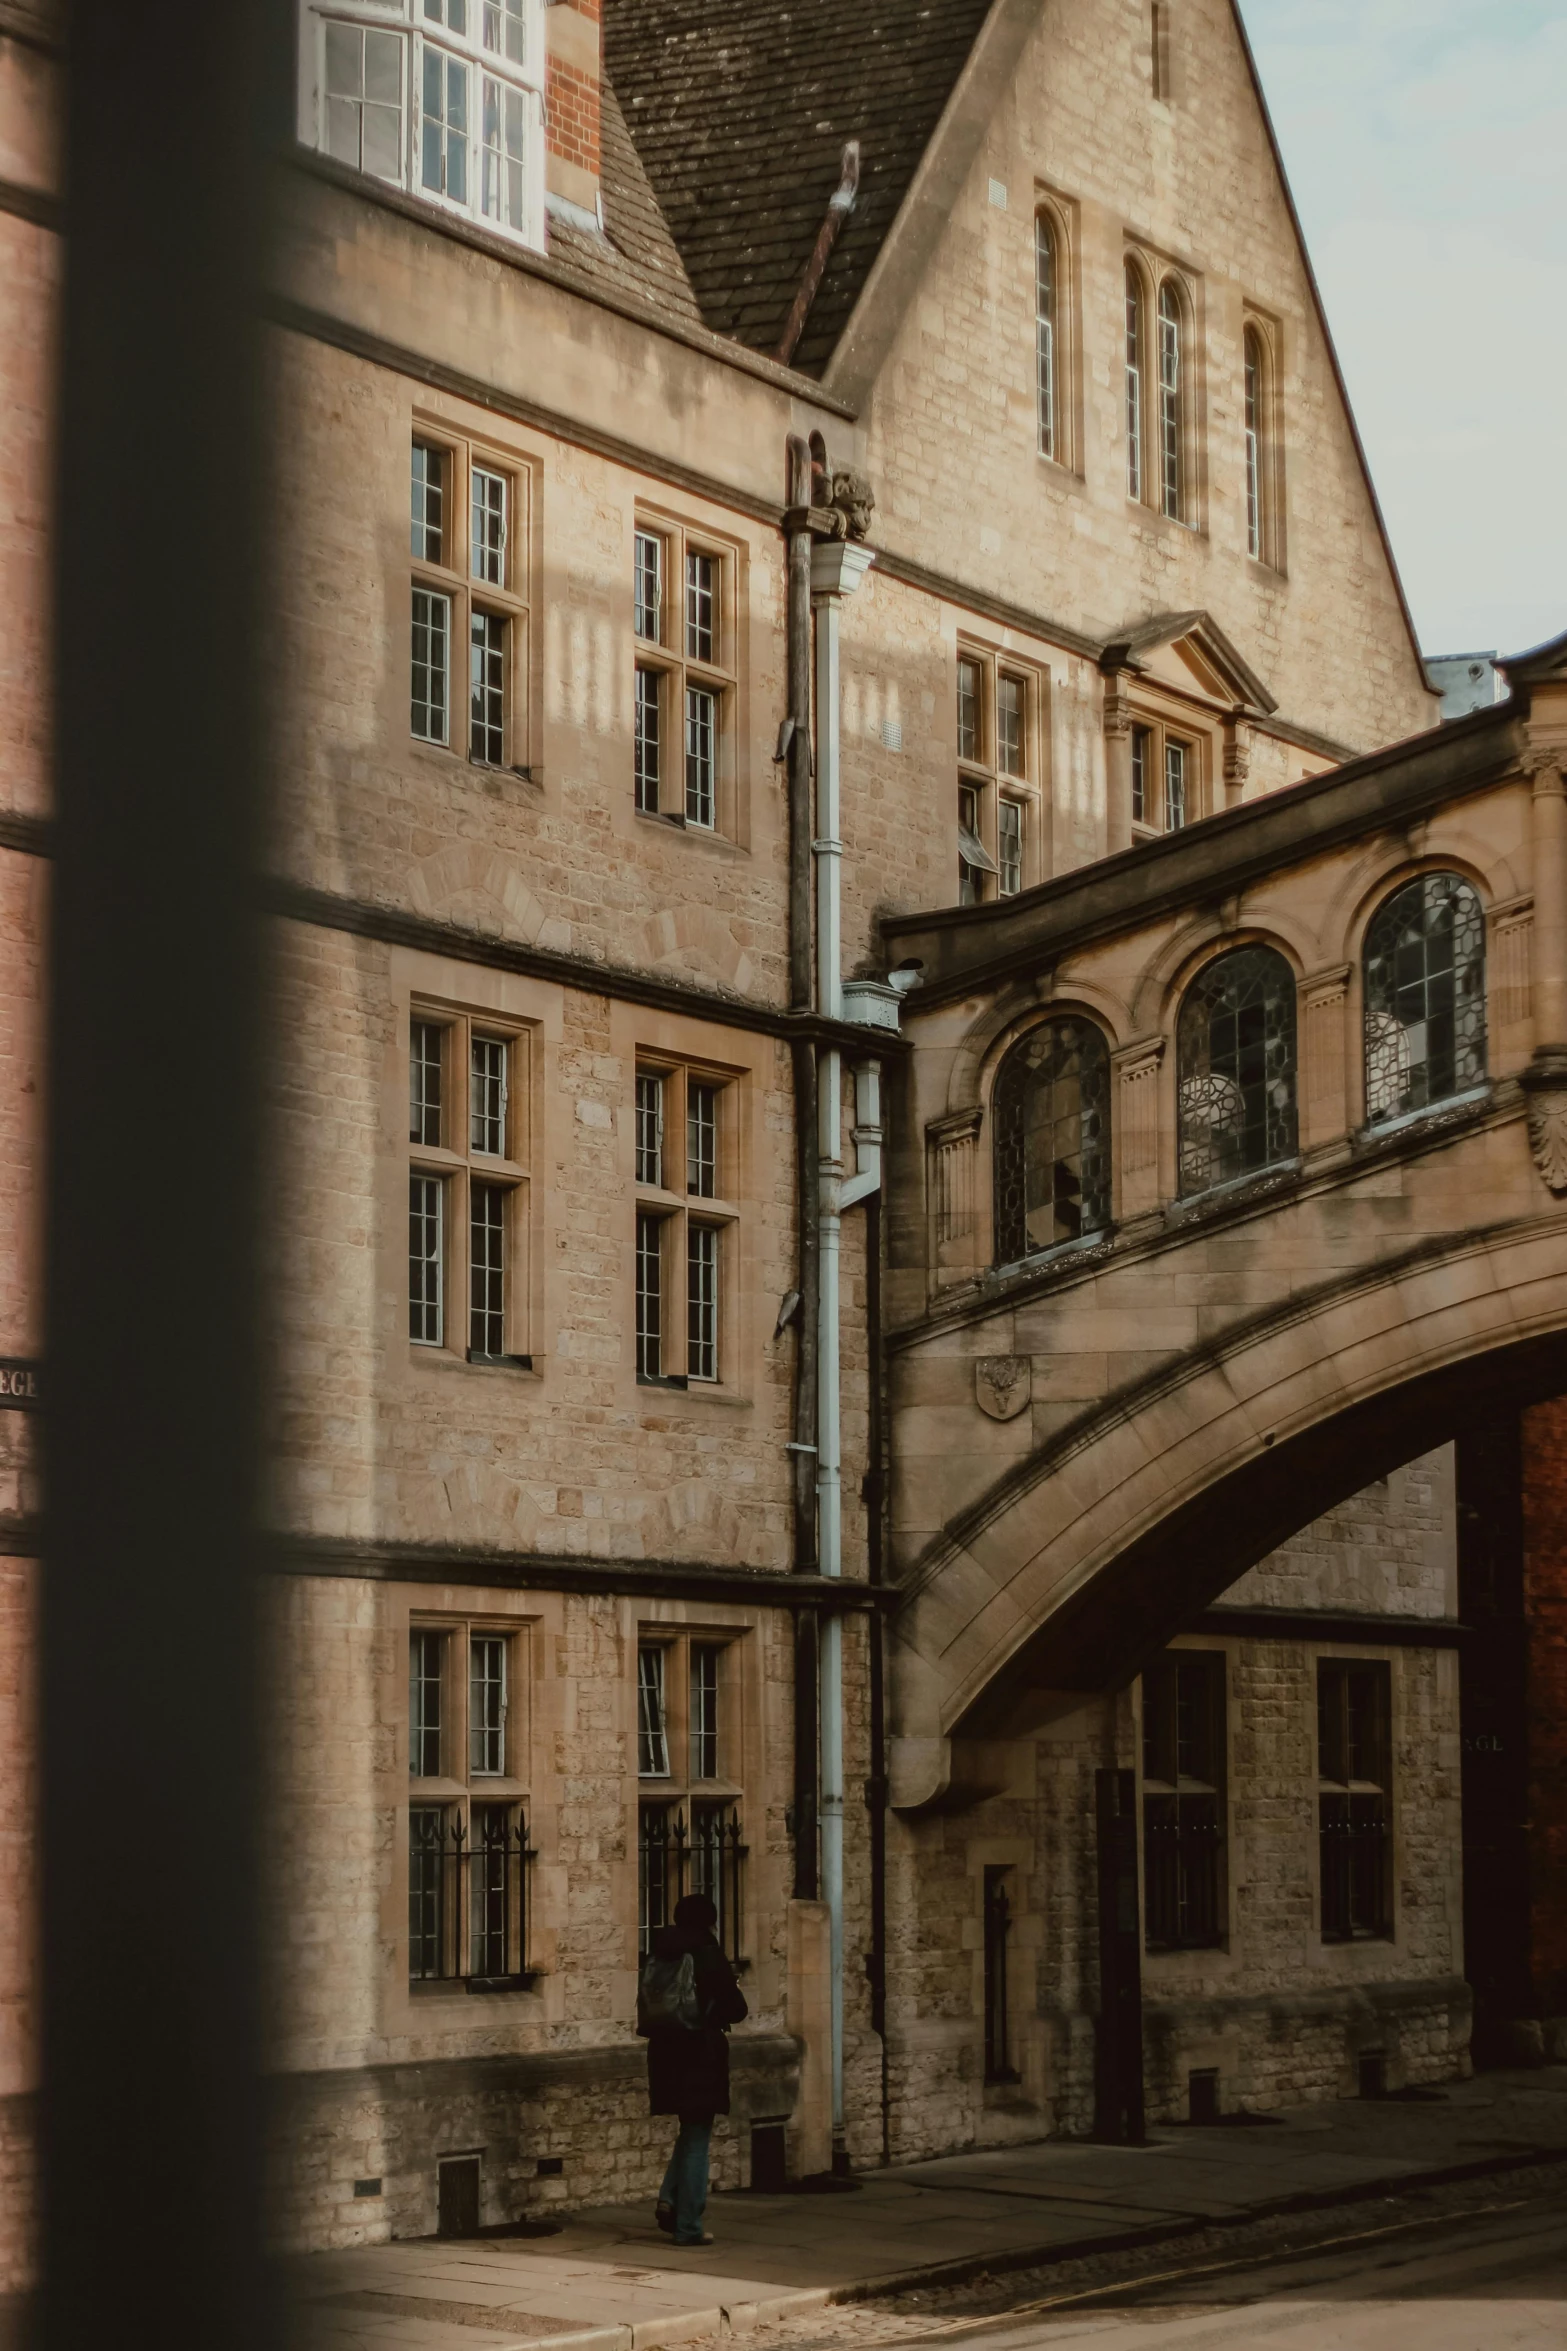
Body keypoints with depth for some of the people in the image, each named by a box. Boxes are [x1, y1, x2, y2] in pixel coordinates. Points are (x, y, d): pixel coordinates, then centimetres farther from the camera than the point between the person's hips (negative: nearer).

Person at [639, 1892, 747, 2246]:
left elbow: (647, 2007, 11)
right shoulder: (707, 1954, -11)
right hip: (700, 2057, -6)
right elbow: (736, 2008, -10)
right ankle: (688, 2227, 3)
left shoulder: (659, 1955, 6)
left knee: (690, 2133, 22)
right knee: (697, 2140, 2)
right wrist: (715, 2017, 11)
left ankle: (669, 2199, 5)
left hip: (665, 2056, 6)